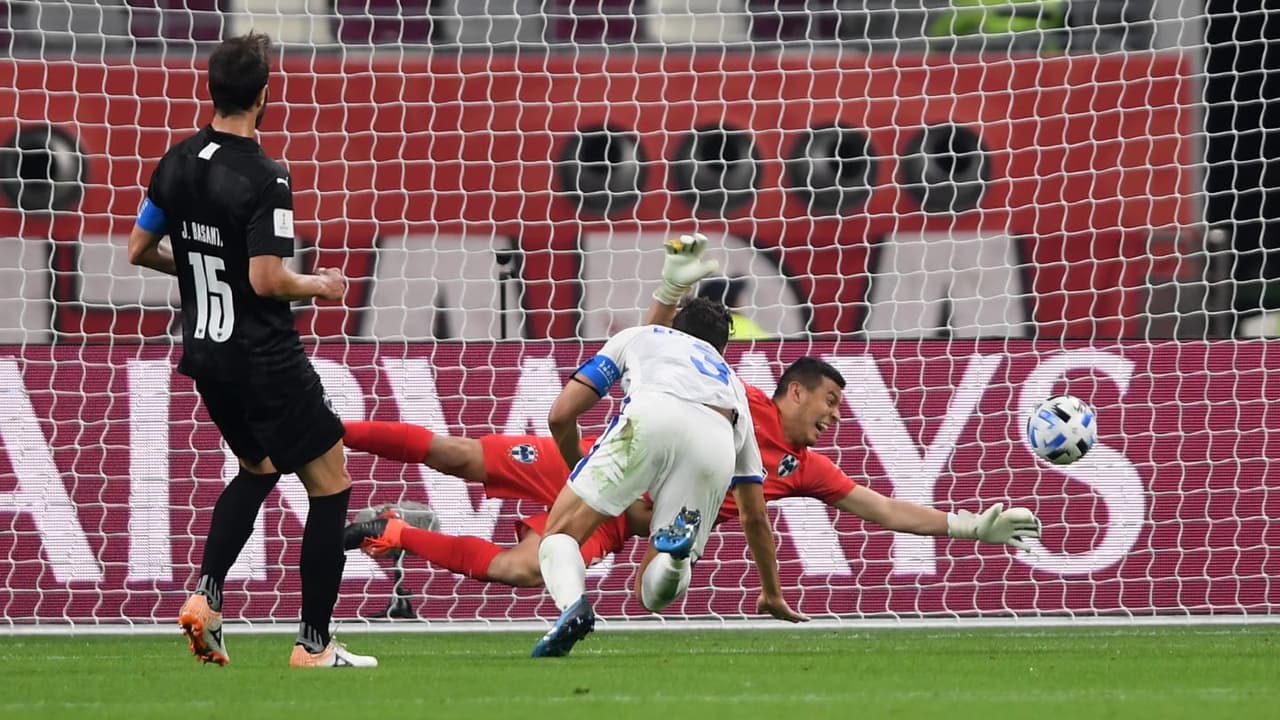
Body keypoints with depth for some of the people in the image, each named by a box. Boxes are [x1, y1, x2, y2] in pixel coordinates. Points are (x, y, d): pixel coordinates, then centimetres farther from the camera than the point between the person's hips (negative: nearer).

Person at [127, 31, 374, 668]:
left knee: (257, 468, 29)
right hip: (265, 359, -8)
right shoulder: (264, 179, -21)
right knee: (330, 485, 3)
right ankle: (314, 646, 2)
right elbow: (268, 280, -24)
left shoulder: (176, 163, 2)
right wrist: (320, 286, -5)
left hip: (205, 354, 8)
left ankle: (205, 597, 11)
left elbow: (139, 250, 11)